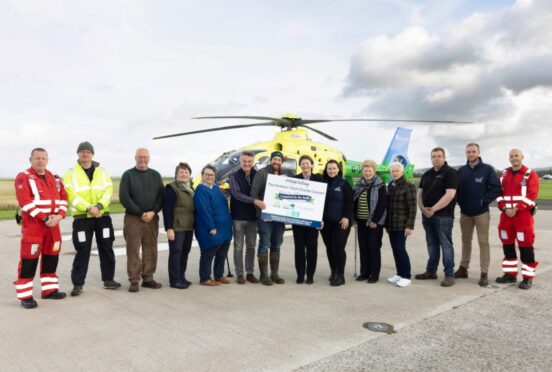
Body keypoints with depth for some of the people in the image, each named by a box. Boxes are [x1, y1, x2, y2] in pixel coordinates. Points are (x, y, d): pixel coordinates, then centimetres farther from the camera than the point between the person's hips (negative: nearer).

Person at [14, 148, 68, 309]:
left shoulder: (54, 178, 13)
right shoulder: (23, 178, -6)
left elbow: (63, 197, 11)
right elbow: (26, 203, -16)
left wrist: (60, 215, -7)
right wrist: (44, 218, -19)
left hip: (53, 224, 6)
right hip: (32, 225, -6)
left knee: (51, 257, 12)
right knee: (29, 260, -4)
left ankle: (49, 289, 24)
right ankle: (25, 296, 4)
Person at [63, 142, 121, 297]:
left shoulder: (102, 172, 10)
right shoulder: (71, 173, 2)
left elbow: (108, 191, 0)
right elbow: (72, 195, -10)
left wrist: (99, 206, -18)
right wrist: (88, 208, -21)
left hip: (103, 216, 3)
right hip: (81, 218, -3)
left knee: (106, 248, 9)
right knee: (82, 251, 1)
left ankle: (108, 279, 22)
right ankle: (78, 284, 13)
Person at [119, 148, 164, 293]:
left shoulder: (155, 175, 11)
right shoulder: (128, 175, 3)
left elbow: (161, 196, 6)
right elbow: (124, 197, -6)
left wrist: (153, 212, -10)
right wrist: (140, 213, -11)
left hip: (152, 218, 3)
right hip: (133, 218, -3)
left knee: (151, 250, 5)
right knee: (133, 251, -2)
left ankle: (148, 279, 14)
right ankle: (134, 281, 5)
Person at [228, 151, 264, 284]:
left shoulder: (257, 175, 5)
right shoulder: (234, 176, -4)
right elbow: (237, 194, -17)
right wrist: (254, 201, -28)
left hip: (252, 216, 3)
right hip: (238, 216, -3)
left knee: (251, 246, 9)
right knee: (238, 247, 5)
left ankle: (250, 273, 19)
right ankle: (239, 274, 14)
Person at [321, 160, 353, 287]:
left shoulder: (344, 184, -1)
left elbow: (349, 202, -5)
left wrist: (346, 217, -14)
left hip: (340, 221, -4)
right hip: (325, 221, 4)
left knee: (338, 247, -8)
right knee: (329, 247, 8)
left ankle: (340, 275, 0)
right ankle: (333, 272, 21)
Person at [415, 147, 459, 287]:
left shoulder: (450, 173, -6)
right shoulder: (427, 174, 15)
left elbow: (450, 195, -17)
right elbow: (420, 192, 13)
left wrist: (434, 209, -17)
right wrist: (423, 208, -5)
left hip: (443, 215, -7)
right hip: (427, 214, 7)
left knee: (445, 244, -4)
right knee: (431, 243, 13)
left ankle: (449, 275, 1)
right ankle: (431, 271, 22)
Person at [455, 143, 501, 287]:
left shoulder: (487, 169, -3)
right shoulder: (461, 171, 6)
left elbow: (496, 188, -6)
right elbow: (455, 189, 12)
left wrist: (484, 201, -12)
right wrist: (460, 202, 1)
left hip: (481, 213, -4)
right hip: (465, 213, 4)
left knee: (483, 242, -2)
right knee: (466, 241, 12)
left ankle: (484, 274, 2)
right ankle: (463, 268, 21)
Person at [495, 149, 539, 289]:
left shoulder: (531, 174, -2)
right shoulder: (503, 175, 13)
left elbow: (531, 195, -11)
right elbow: (499, 193, 9)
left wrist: (516, 209, -17)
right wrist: (505, 208, -7)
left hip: (524, 215, -5)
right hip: (506, 214, 5)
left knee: (525, 245, -4)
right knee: (507, 245, 9)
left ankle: (528, 277, 4)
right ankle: (510, 274, 20)